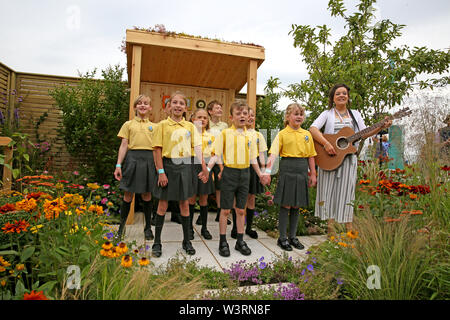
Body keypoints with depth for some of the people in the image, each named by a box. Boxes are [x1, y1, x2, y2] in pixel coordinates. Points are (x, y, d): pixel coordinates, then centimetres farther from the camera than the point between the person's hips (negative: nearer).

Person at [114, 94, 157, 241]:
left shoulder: (154, 126, 13)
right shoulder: (128, 124, 10)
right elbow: (124, 145, 5)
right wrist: (118, 164, -3)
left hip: (149, 160, 1)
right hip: (132, 158, -1)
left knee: (146, 195, 7)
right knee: (128, 195, 3)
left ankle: (148, 227, 20)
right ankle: (121, 227, 18)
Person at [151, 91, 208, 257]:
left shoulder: (190, 126, 7)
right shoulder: (163, 124, -2)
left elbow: (197, 147, 3)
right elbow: (157, 149, -5)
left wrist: (204, 167, -8)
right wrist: (161, 172, -11)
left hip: (185, 166, 2)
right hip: (168, 165, -2)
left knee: (185, 203, 10)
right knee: (163, 204, 6)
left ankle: (186, 240, 23)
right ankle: (157, 242, 19)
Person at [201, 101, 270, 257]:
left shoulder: (249, 136, 7)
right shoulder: (225, 134, -4)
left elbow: (253, 158, 15)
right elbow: (216, 155, -3)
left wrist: (260, 174, 13)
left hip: (245, 174, 4)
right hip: (229, 173, -3)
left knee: (241, 210, 11)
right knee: (225, 209, 3)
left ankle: (240, 241, 24)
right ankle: (223, 242, 17)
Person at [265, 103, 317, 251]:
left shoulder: (307, 134, 11)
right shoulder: (282, 134, -2)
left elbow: (311, 156, 14)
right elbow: (273, 153, -12)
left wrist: (313, 174, 11)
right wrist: (268, 170, -26)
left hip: (302, 171, 4)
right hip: (287, 170, -4)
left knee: (296, 205, 11)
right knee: (286, 205, 1)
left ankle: (292, 237, 24)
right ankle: (282, 238, 14)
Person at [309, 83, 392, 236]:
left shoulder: (355, 114, 16)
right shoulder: (327, 114, 6)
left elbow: (364, 133, 8)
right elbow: (313, 129, -9)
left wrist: (381, 127, -8)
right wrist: (326, 144, -21)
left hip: (348, 157, 2)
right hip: (329, 158, -1)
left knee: (346, 190, 1)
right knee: (329, 190, 0)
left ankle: (349, 228, 7)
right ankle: (331, 227, 10)